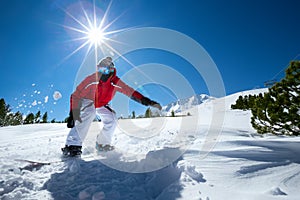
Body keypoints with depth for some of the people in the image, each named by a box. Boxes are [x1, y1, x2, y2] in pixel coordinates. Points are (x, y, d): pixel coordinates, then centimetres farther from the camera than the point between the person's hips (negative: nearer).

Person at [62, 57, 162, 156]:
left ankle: (102, 143, 8)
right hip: (87, 102, -3)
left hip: (101, 105, 4)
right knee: (90, 112, -35)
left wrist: (149, 102, -31)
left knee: (112, 120, -15)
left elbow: (132, 92, -23)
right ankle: (73, 145, -33)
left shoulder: (116, 82, -25)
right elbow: (75, 96, -28)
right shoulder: (91, 80, -33)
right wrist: (72, 114, -37)